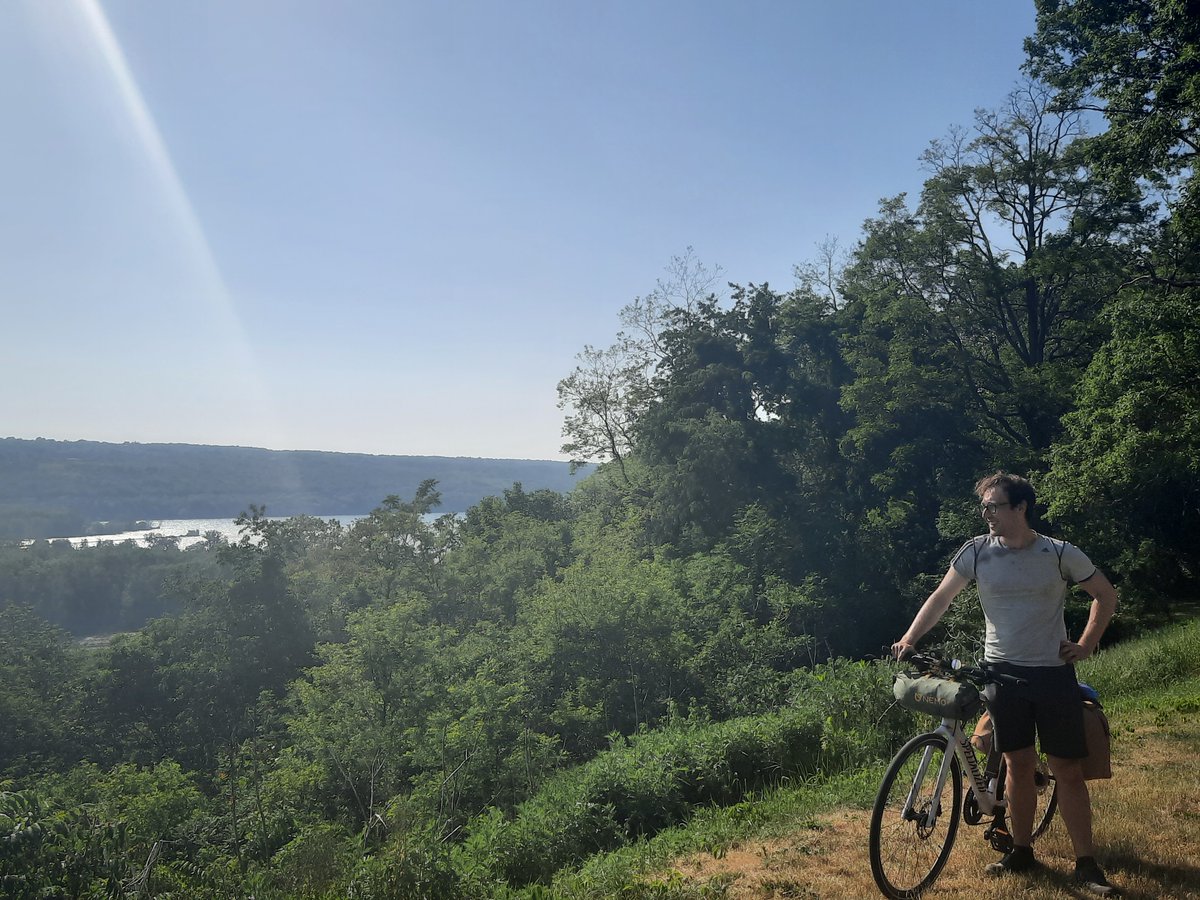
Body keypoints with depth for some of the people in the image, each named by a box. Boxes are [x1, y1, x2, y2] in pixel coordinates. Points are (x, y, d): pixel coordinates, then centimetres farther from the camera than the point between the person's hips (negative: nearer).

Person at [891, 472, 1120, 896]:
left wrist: (1086, 644, 0)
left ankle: (1086, 863, 15)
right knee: (1018, 764, 10)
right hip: (1002, 671, 1)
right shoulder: (977, 551, -4)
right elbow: (941, 597, 1)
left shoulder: (1060, 554, -7)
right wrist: (910, 637, -9)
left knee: (1068, 770, 3)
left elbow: (1106, 595, 7)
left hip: (1053, 673, -1)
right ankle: (1021, 851, 25)